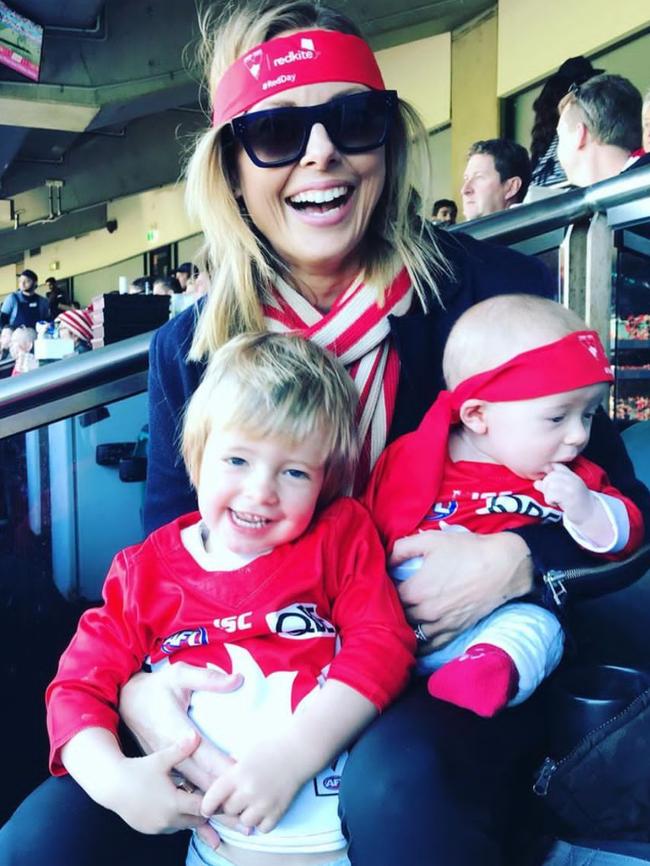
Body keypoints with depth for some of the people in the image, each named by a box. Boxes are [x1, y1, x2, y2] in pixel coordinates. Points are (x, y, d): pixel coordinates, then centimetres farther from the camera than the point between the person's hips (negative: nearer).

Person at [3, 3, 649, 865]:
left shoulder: (497, 292, -8)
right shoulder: (187, 348, 0)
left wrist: (516, 560, -22)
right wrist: (138, 686, -14)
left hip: (450, 673, -2)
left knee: (396, 786, -36)